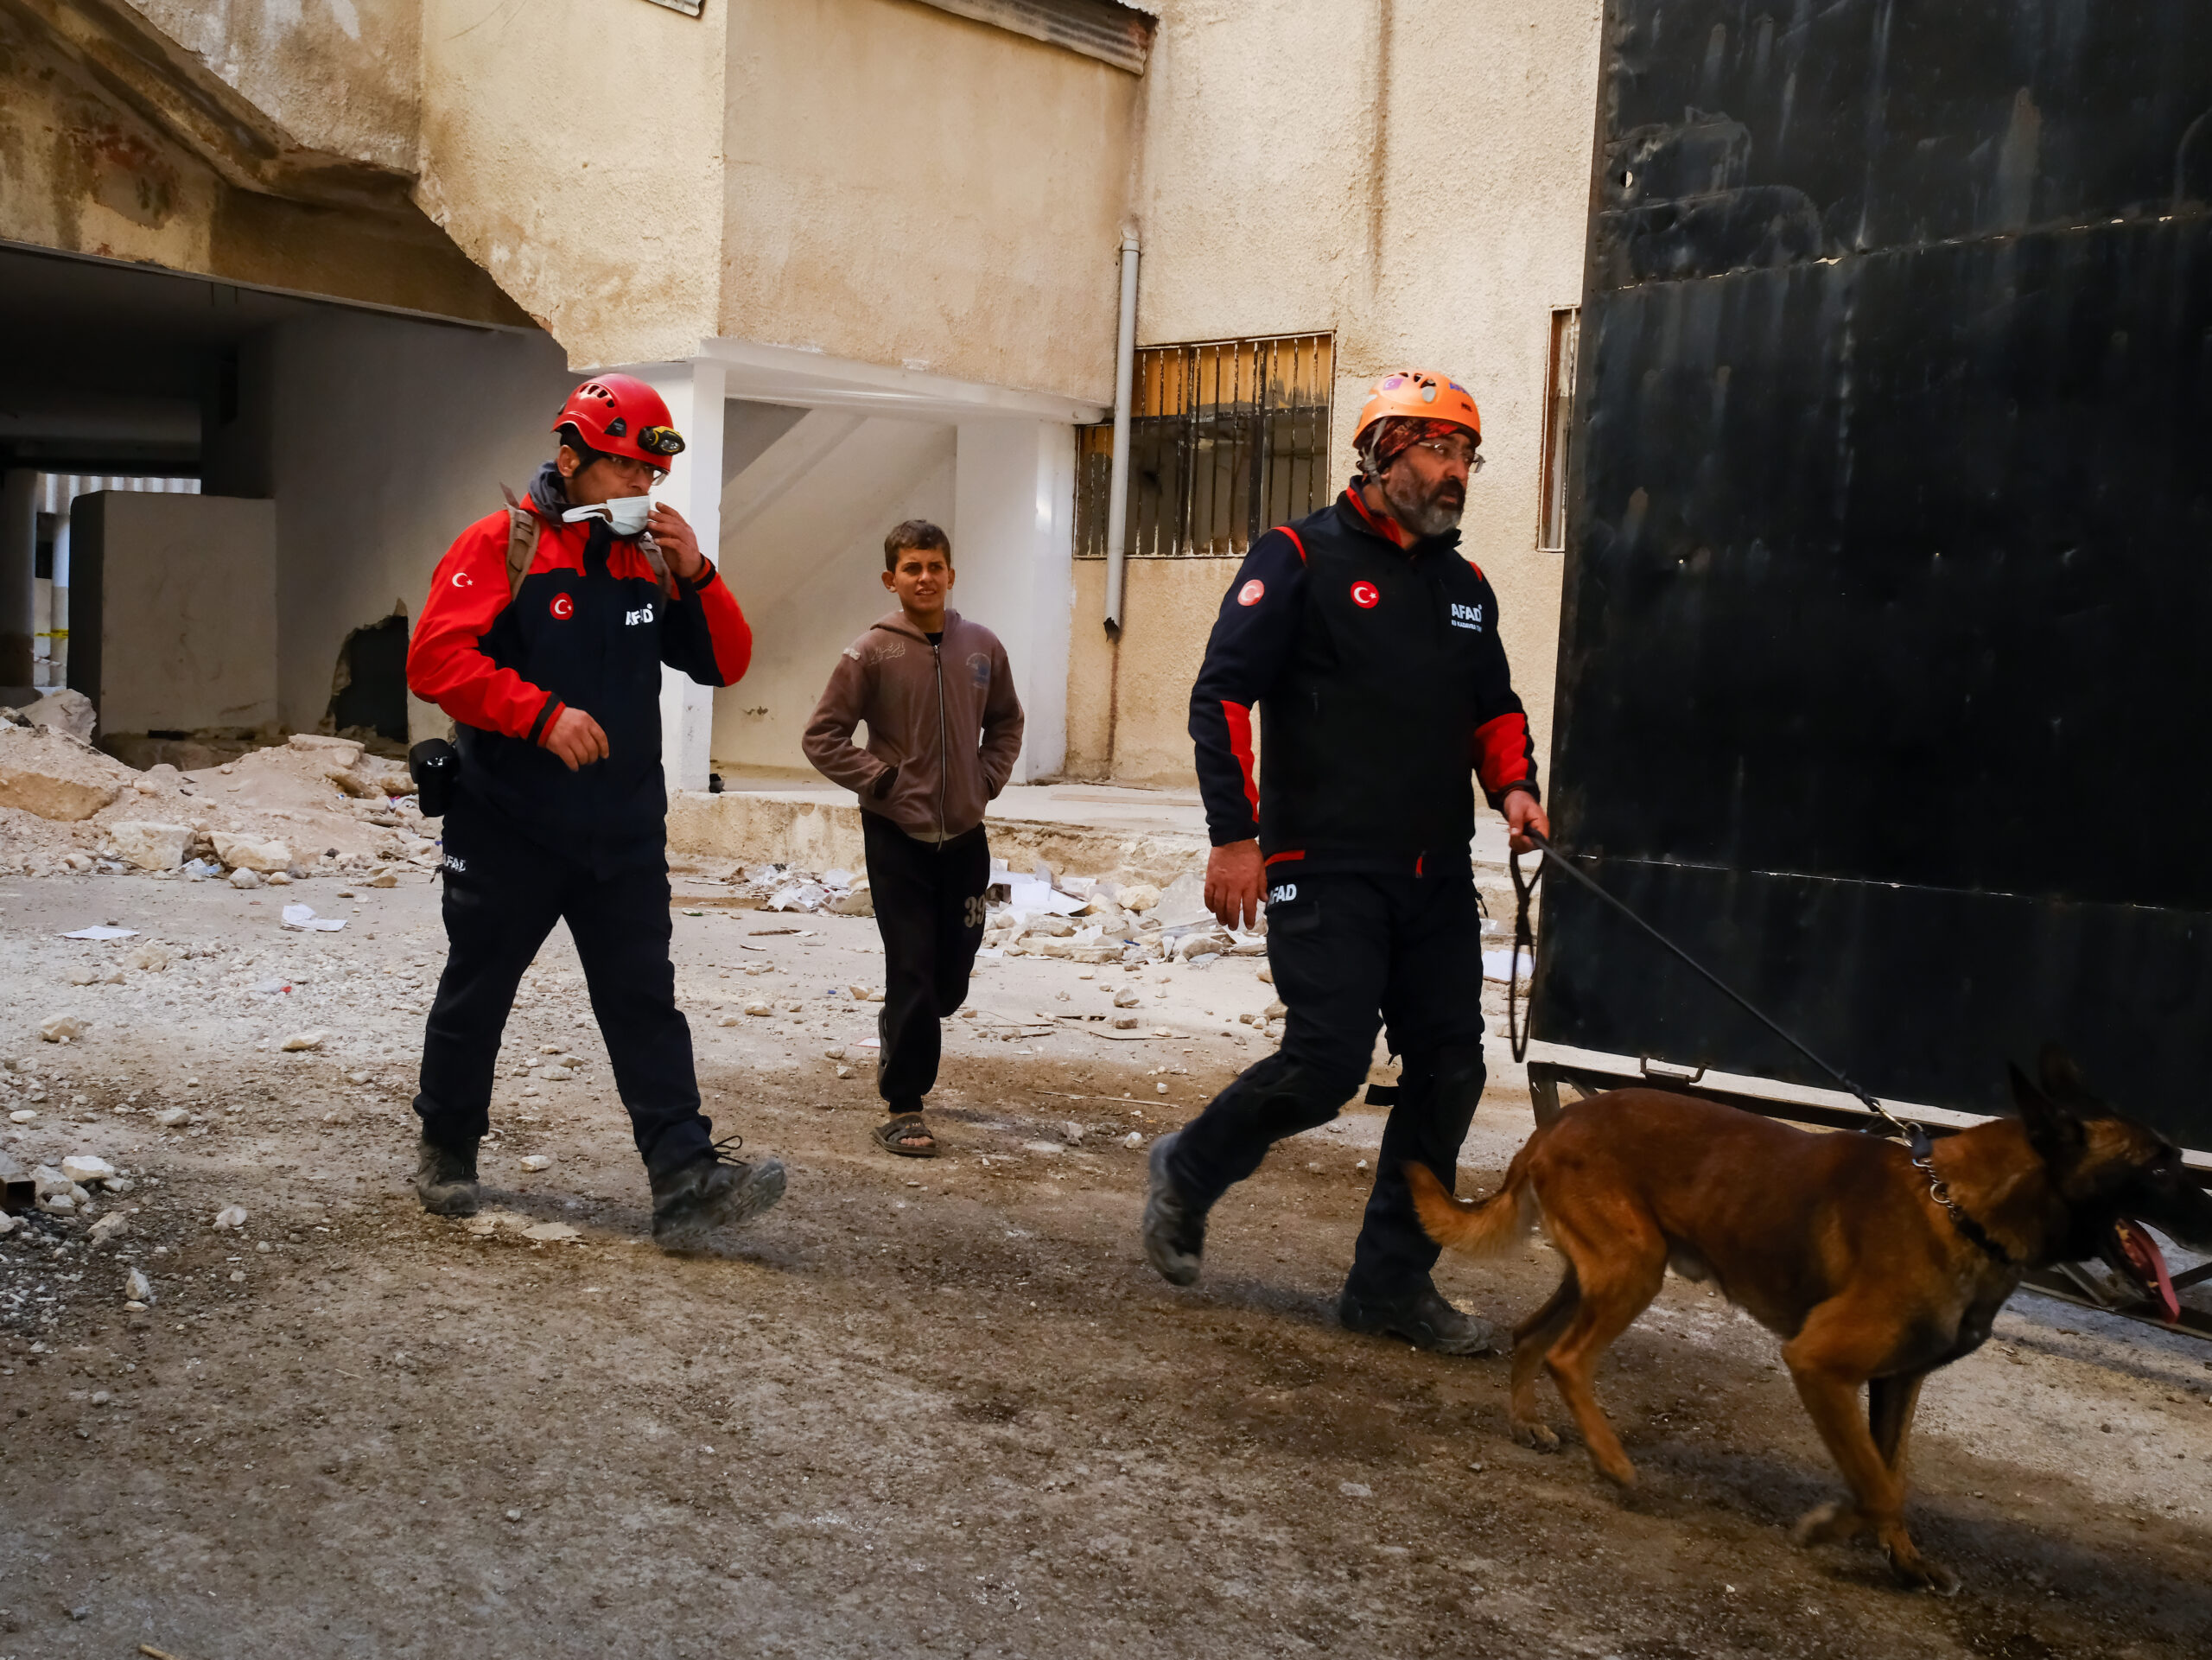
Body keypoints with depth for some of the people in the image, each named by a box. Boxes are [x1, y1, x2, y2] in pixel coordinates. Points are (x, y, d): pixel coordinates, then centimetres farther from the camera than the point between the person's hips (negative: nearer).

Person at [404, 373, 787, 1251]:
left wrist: (696, 576, -7)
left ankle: (686, 1177, -7)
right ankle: (447, 1150, 31)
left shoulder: (651, 558, 9)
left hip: (625, 832, 4)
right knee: (476, 995, 11)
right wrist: (542, 713, -25)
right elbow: (436, 657, -16)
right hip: (508, 827, -3)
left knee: (645, 1000, -2)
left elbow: (724, 664, 8)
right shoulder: (500, 545, -5)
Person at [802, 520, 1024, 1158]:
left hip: (965, 836, 4)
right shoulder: (871, 653, -9)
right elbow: (823, 736, -5)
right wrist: (882, 781, -10)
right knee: (912, 972, -5)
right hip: (897, 836, -4)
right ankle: (902, 1109, 6)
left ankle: (900, 1047, 39)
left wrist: (989, 777, 4)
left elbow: (1005, 721, 18)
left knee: (951, 976, 10)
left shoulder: (982, 647, 2)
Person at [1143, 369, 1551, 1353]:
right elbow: (1222, 695, -8)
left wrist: (1512, 784, 6)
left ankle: (1391, 1283, 17)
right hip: (1325, 870, -7)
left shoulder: (1465, 587, 18)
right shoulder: (1299, 560, -3)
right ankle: (1189, 1171, 16)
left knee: (1449, 1070, 4)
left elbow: (1494, 709, 27)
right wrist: (1234, 832, -15)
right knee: (1327, 1061, -13)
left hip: (1436, 876, 7)